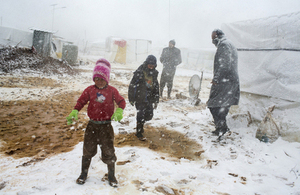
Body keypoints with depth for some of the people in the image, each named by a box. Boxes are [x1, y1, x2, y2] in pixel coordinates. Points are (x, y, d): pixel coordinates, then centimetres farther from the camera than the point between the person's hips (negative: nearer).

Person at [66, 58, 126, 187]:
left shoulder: (112, 91, -5)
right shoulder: (90, 90, 0)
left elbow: (121, 101, -3)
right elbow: (81, 101, 3)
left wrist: (119, 111, -23)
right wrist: (74, 112, -14)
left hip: (106, 125, -1)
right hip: (92, 125, 2)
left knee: (108, 151, 5)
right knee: (88, 150, 12)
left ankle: (111, 175, 26)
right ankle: (84, 174, 34)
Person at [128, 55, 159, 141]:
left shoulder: (154, 73, 7)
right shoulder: (139, 72, -12)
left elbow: (156, 87, 14)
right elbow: (132, 85, -8)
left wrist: (156, 100, 13)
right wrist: (131, 98, -7)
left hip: (149, 98, 6)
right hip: (139, 97, -6)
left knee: (149, 115, 7)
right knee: (141, 113, -4)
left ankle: (140, 124, 37)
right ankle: (139, 132, 14)